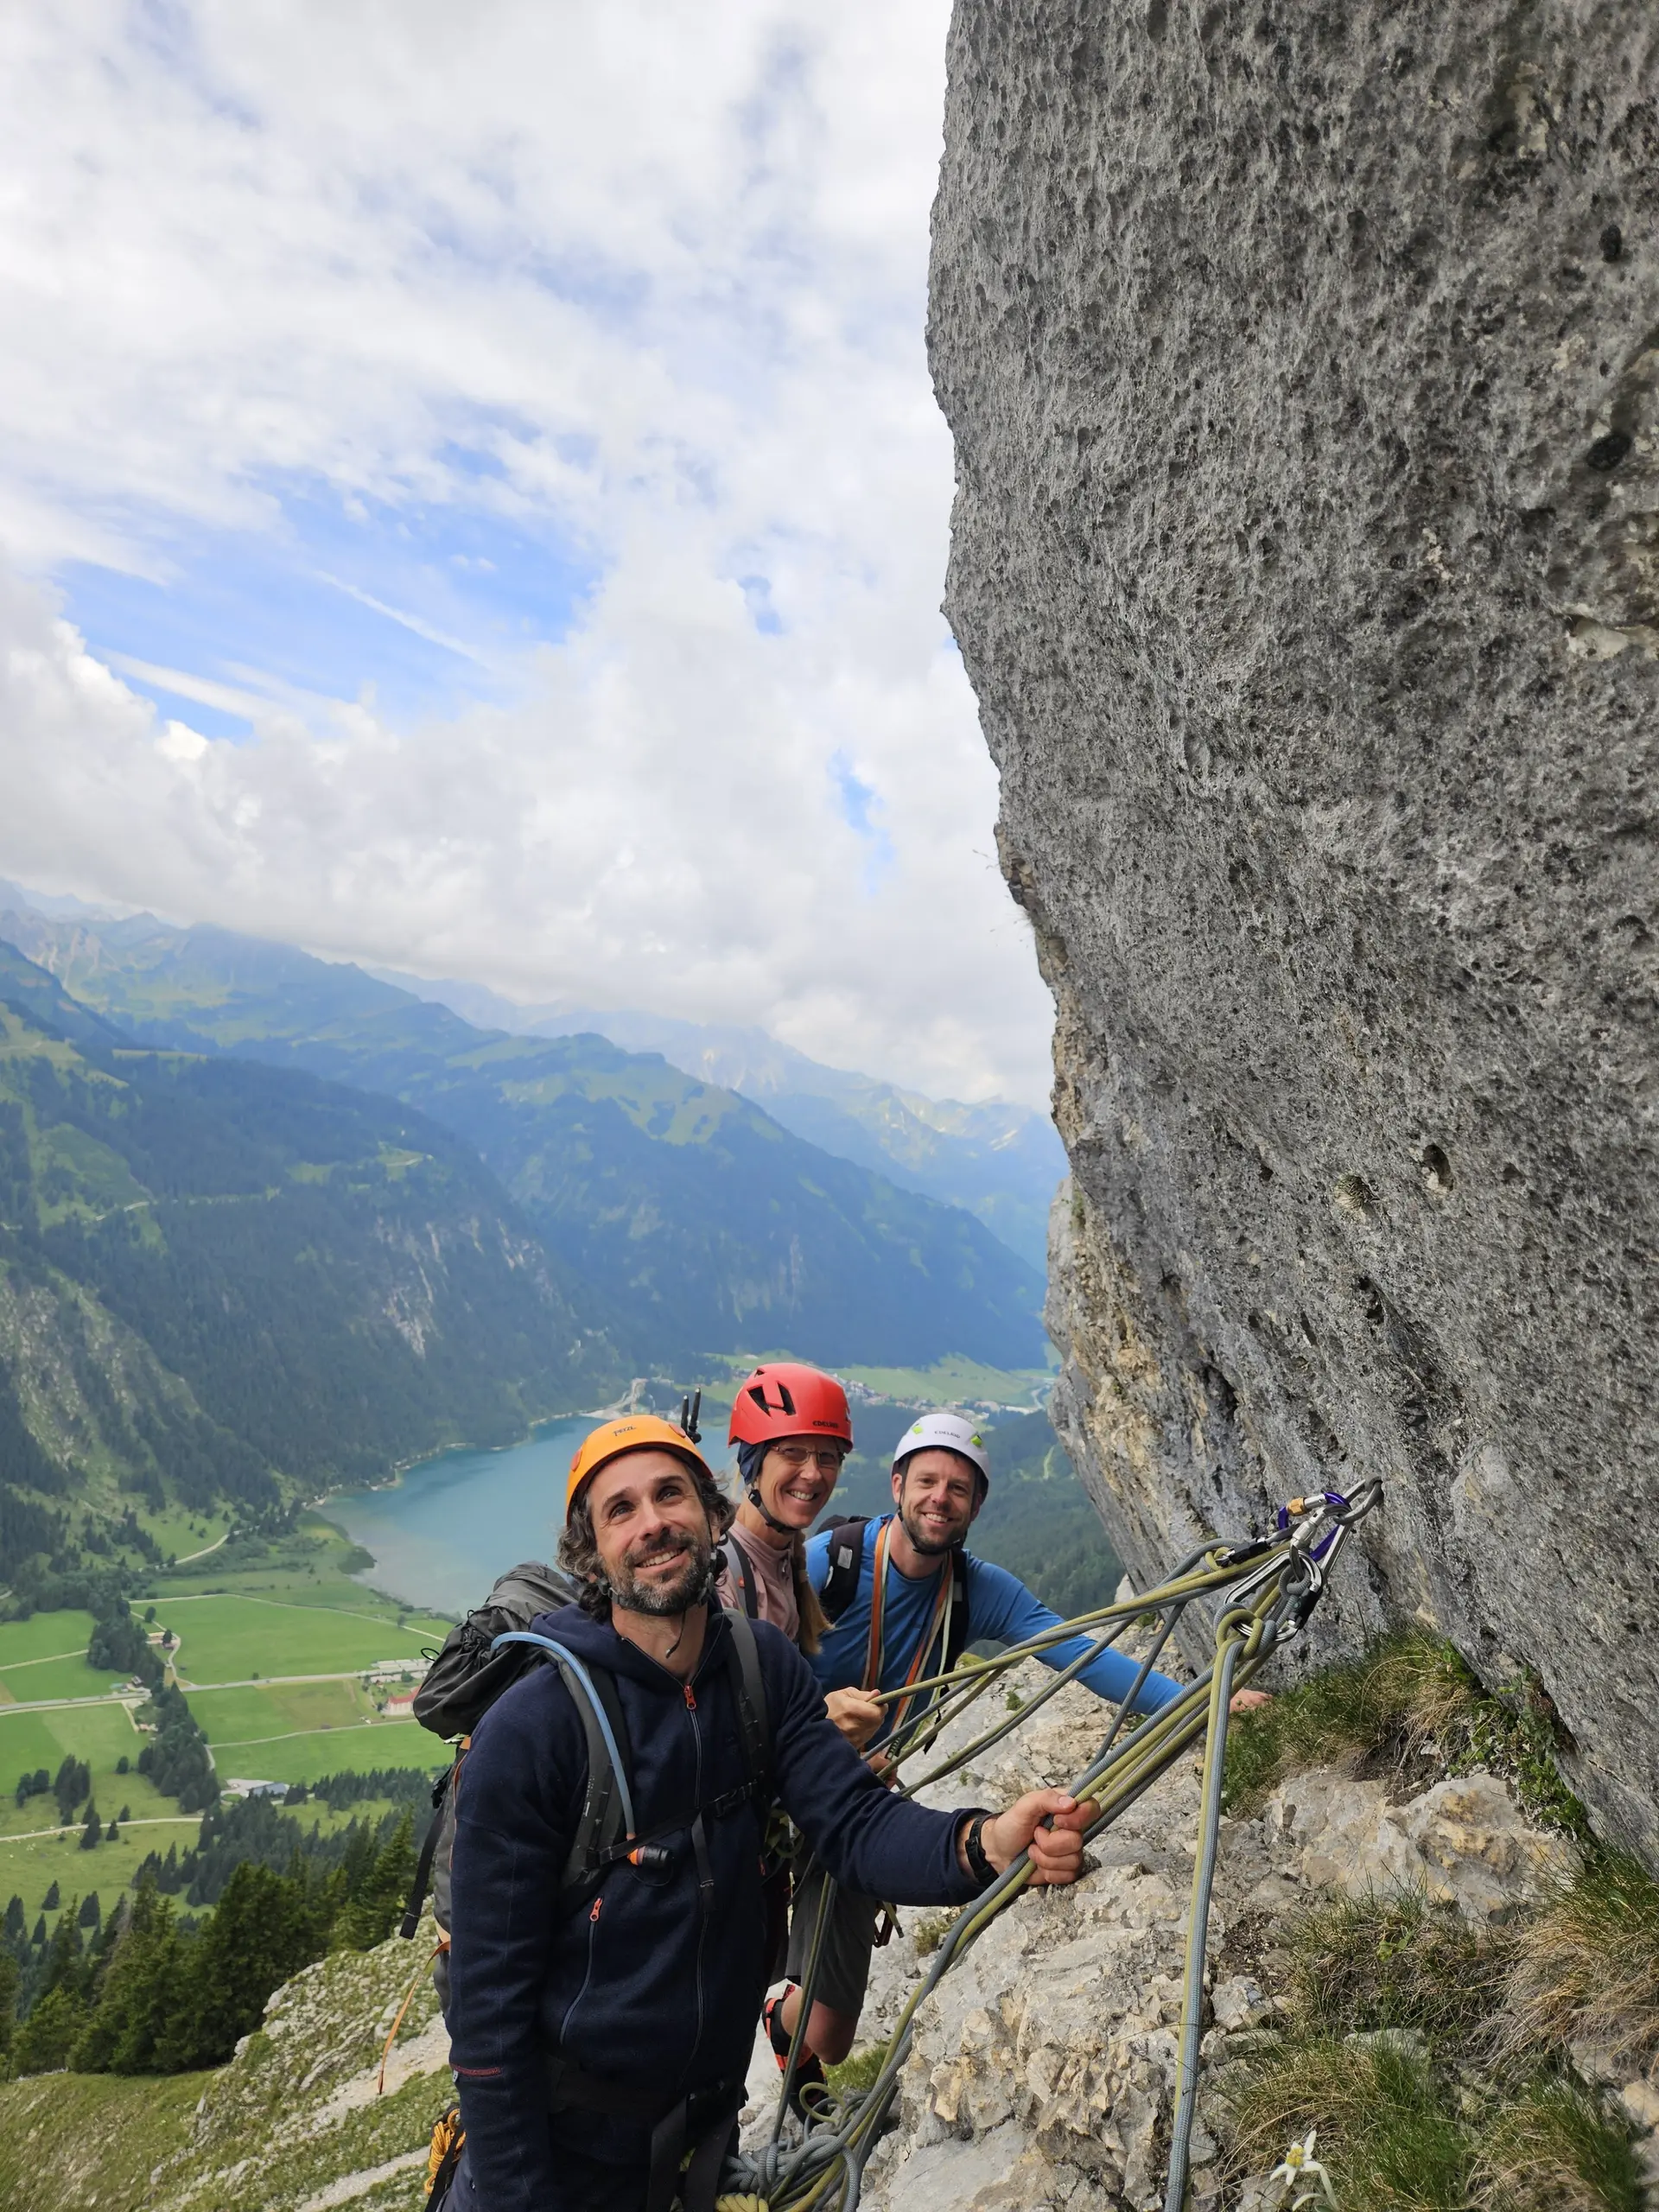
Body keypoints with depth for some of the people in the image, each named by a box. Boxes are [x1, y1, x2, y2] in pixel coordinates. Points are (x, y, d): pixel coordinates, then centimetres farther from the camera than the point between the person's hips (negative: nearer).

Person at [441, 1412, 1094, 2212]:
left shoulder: (764, 1665, -10)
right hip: (566, 2141, -4)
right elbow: (491, 1998, -19)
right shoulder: (526, 1731, -25)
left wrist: (986, 1843, -36)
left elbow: (854, 1822, -18)